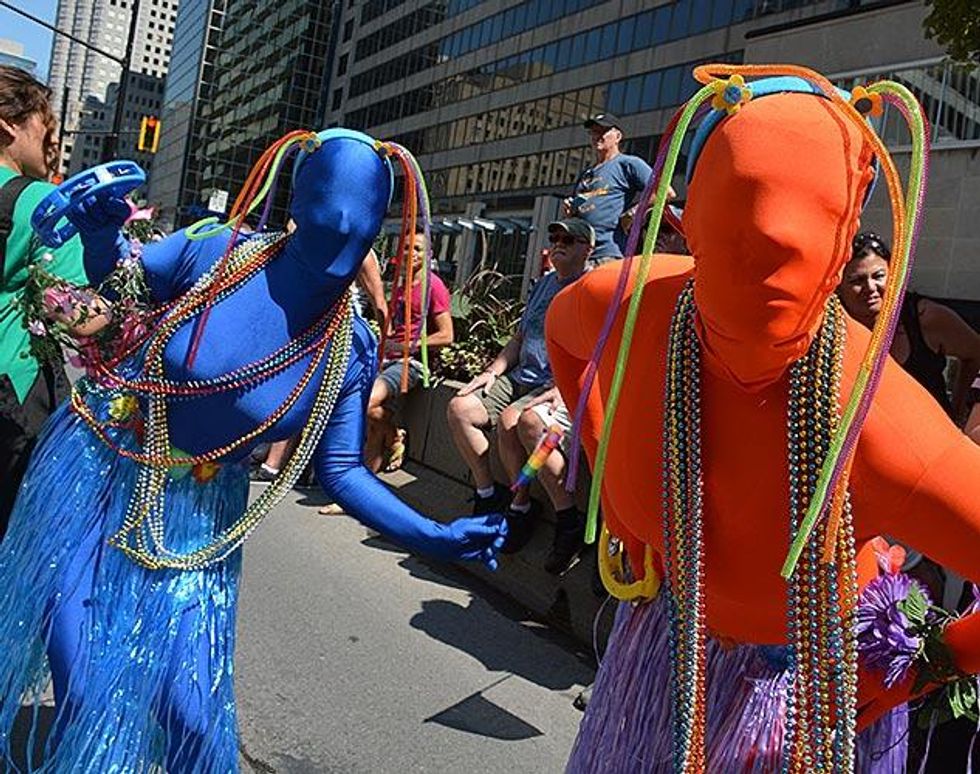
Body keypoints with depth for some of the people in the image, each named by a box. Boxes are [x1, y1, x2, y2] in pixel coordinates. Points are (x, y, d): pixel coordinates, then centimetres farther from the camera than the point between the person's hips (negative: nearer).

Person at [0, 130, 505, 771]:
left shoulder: (351, 350, -14)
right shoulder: (213, 254, -18)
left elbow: (341, 471, -8)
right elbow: (120, 278, 1)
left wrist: (435, 537, -18)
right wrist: (100, 231, -21)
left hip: (198, 518, 1)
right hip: (93, 474, 0)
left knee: (192, 711, -2)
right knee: (90, 700, 5)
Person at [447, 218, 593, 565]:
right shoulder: (543, 284, 23)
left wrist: (561, 390, -27)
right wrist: (492, 371, 10)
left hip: (564, 387, -8)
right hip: (520, 378, 8)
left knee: (511, 420, -35)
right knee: (459, 408, -8)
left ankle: (561, 517, -24)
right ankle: (487, 493, 2)